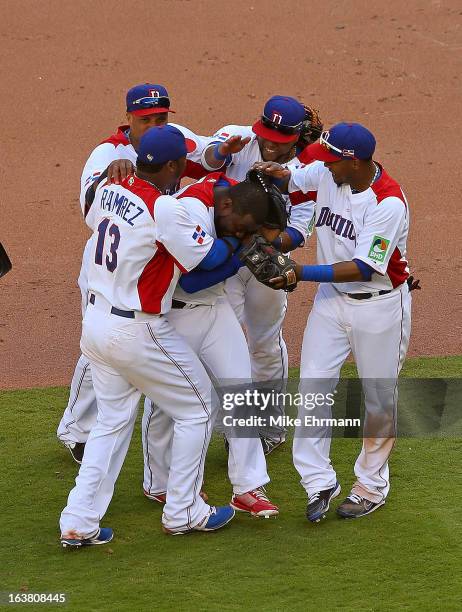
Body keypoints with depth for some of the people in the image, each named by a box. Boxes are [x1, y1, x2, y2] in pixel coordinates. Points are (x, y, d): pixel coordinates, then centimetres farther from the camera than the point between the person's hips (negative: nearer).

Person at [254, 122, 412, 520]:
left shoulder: (389, 203, -28)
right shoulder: (326, 173, -9)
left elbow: (364, 268, -30)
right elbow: (289, 180, 8)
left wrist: (302, 273, -35)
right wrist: (279, 173, -17)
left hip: (380, 305, -6)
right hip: (332, 298, 6)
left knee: (380, 398, 8)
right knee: (313, 387, 0)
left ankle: (372, 487, 23)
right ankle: (320, 483, 7)